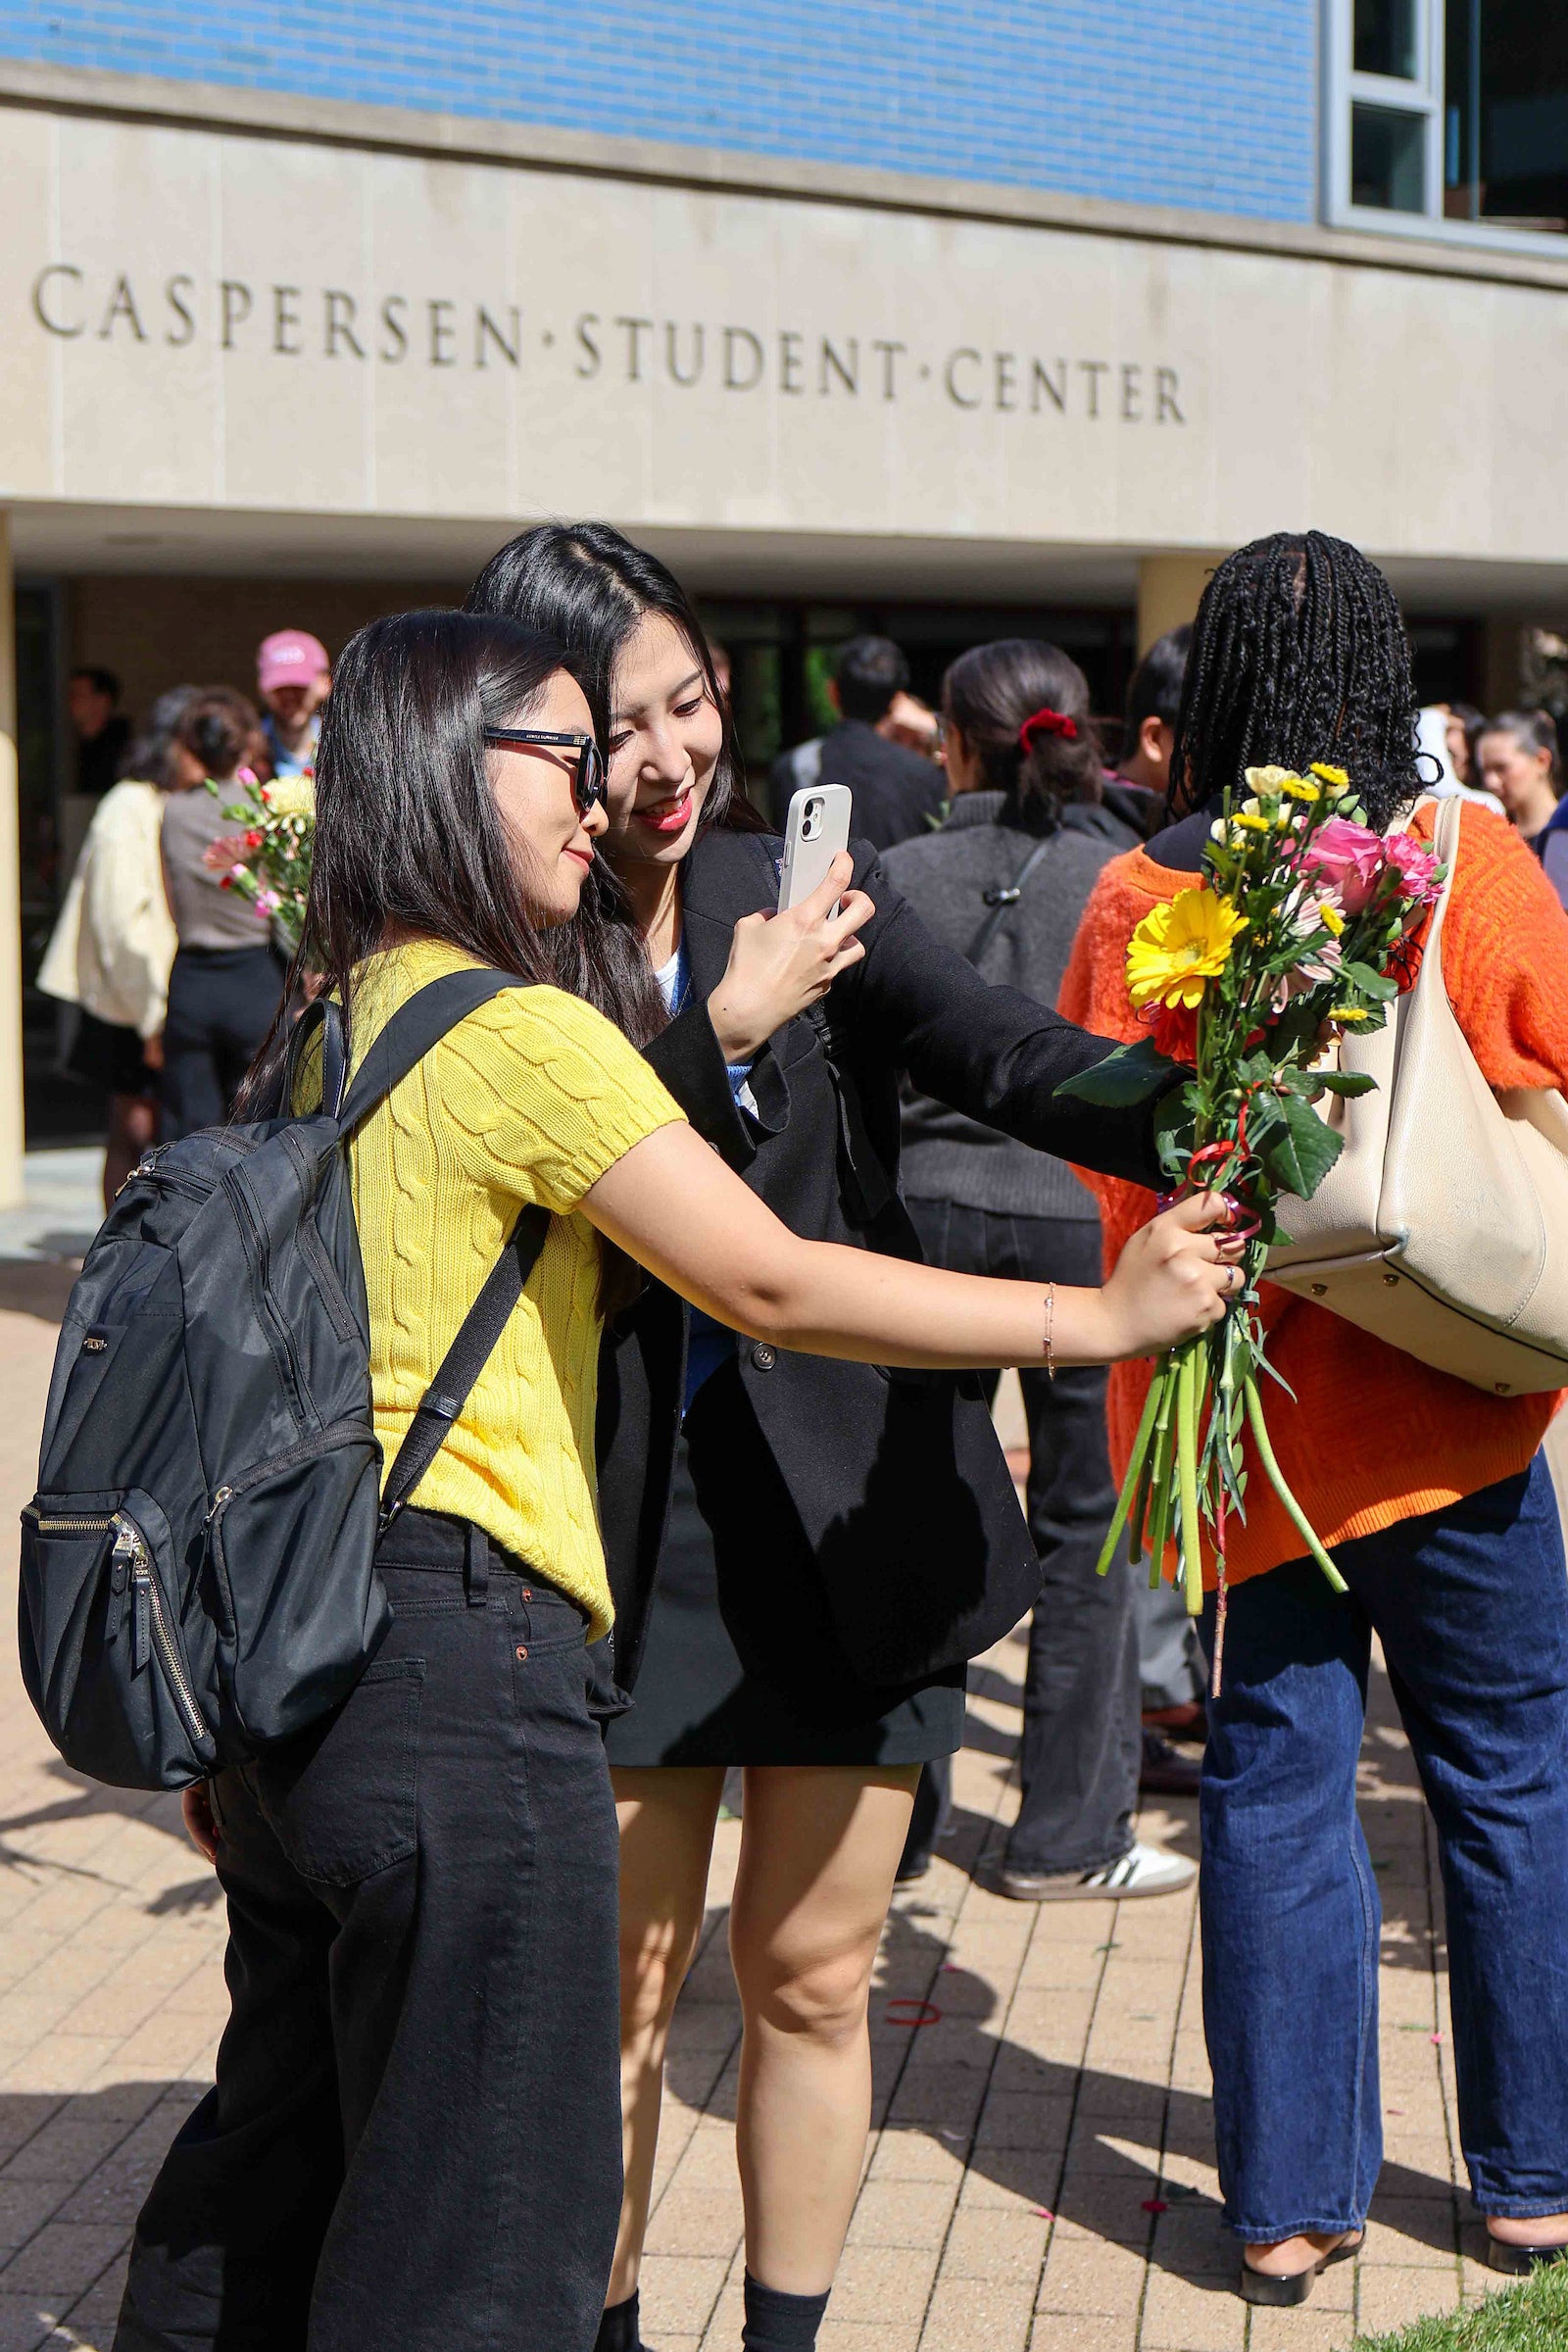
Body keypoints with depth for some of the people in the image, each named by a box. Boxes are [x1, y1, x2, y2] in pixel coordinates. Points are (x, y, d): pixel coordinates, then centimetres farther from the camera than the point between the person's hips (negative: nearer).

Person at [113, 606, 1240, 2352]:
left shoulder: (323, 1035, 14)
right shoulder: (522, 1033, -13)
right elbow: (778, 1289, -14)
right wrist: (1097, 1316, -6)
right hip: (458, 1639, -9)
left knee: (277, 2158, 21)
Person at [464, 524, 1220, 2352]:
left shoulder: (805, 887, 0)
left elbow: (998, 1051, -12)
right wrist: (724, 1036, -25)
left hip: (849, 1503, 2)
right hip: (625, 1513, -2)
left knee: (810, 1975, 10)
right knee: (615, 1978, 8)